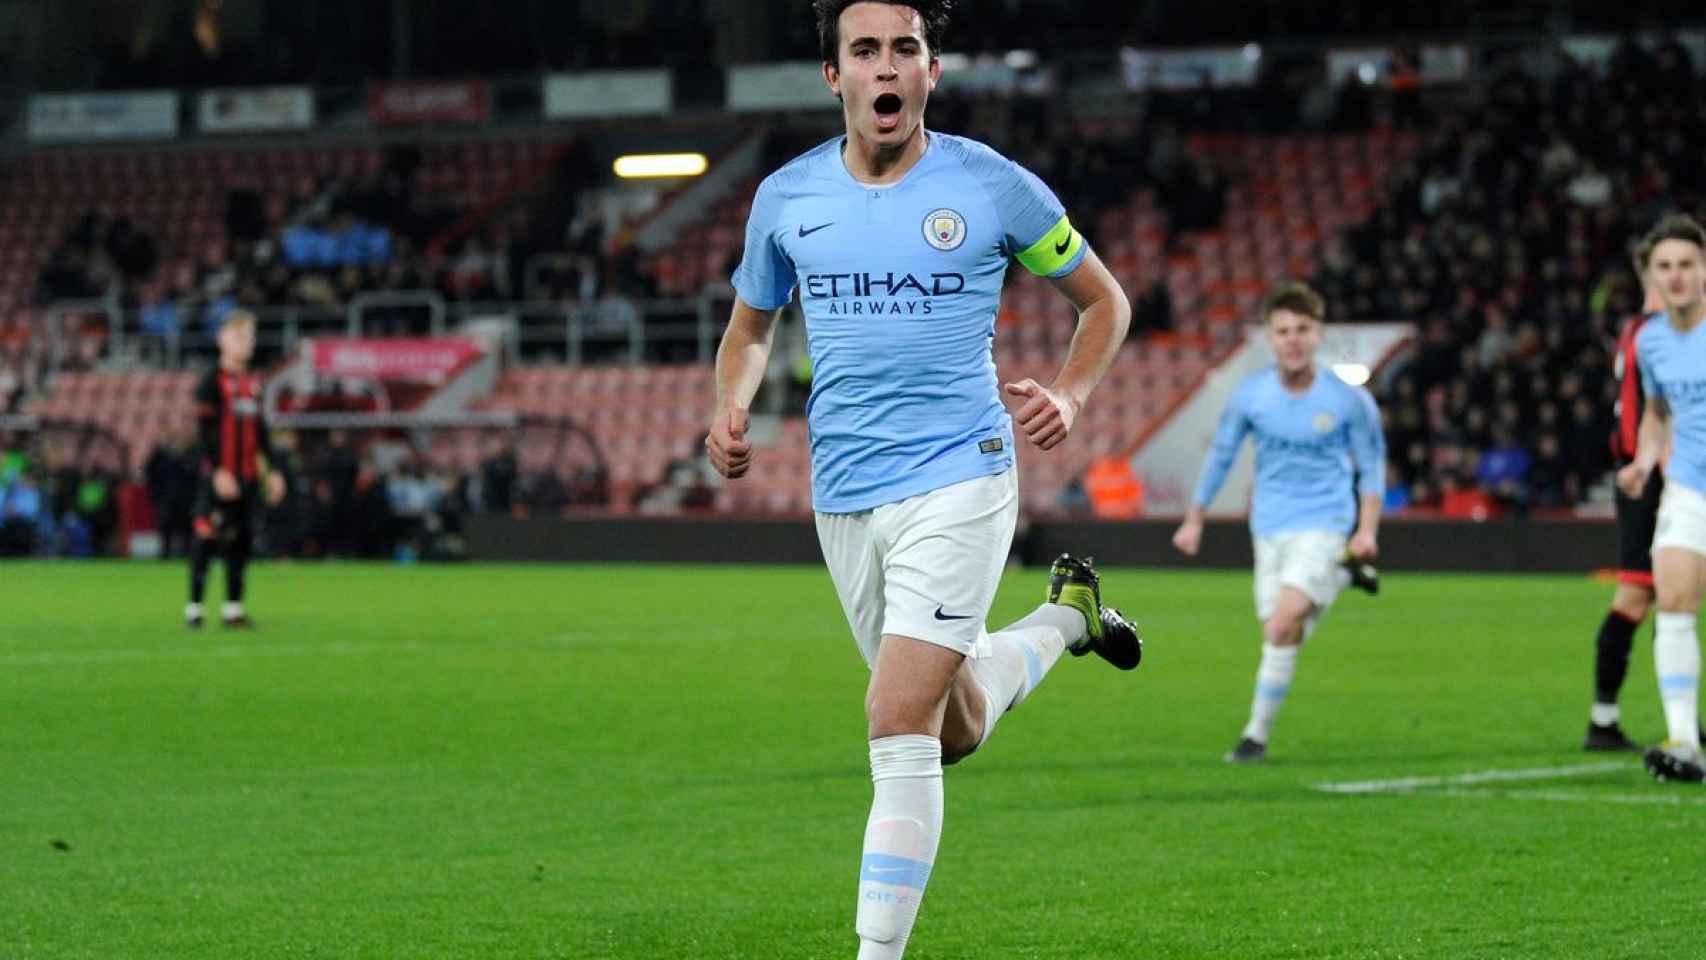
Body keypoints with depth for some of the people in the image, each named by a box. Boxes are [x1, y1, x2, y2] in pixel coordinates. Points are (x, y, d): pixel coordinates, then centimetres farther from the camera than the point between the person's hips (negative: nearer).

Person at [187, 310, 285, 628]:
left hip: (248, 477, 7)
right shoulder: (212, 381, -6)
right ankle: (194, 607, -4)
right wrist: (219, 471, -19)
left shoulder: (253, 383, 15)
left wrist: (271, 471, 17)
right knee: (207, 538, -8)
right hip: (218, 477, -7)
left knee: (241, 539, 6)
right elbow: (206, 430, -12)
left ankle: (233, 608, 11)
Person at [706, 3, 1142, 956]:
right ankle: (1066, 618, 46)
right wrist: (733, 410, 0)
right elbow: (752, 324, 20)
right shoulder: (786, 196, 3)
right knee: (958, 728, 17)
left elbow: (1104, 298, 8)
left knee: (901, 722, -17)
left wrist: (1070, 393, -10)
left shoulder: (992, 187, -6)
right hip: (844, 495, 5)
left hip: (959, 478, -4)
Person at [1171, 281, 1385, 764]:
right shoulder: (1250, 394, -3)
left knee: (1282, 625, -21)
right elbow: (1221, 454, 10)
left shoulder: (1348, 399, -9)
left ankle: (1257, 734, -9)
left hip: (1325, 527, -4)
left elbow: (1372, 466, 2)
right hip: (1270, 529, 4)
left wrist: (1367, 531, -10)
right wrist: (1194, 520, 12)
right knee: (1280, 633, 5)